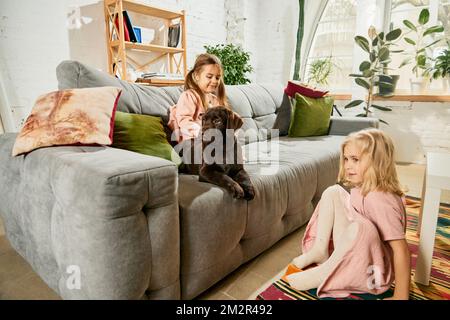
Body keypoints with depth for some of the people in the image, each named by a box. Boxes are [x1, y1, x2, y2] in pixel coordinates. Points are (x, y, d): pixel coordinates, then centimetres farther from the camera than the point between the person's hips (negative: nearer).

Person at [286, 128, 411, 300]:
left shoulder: (381, 201, -26)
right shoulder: (360, 188, -2)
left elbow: (401, 250, -27)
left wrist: (401, 296, -24)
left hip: (370, 273, -7)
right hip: (347, 254, 8)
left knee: (360, 227, -40)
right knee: (333, 193, 0)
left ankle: (321, 275, -17)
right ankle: (320, 250, -4)